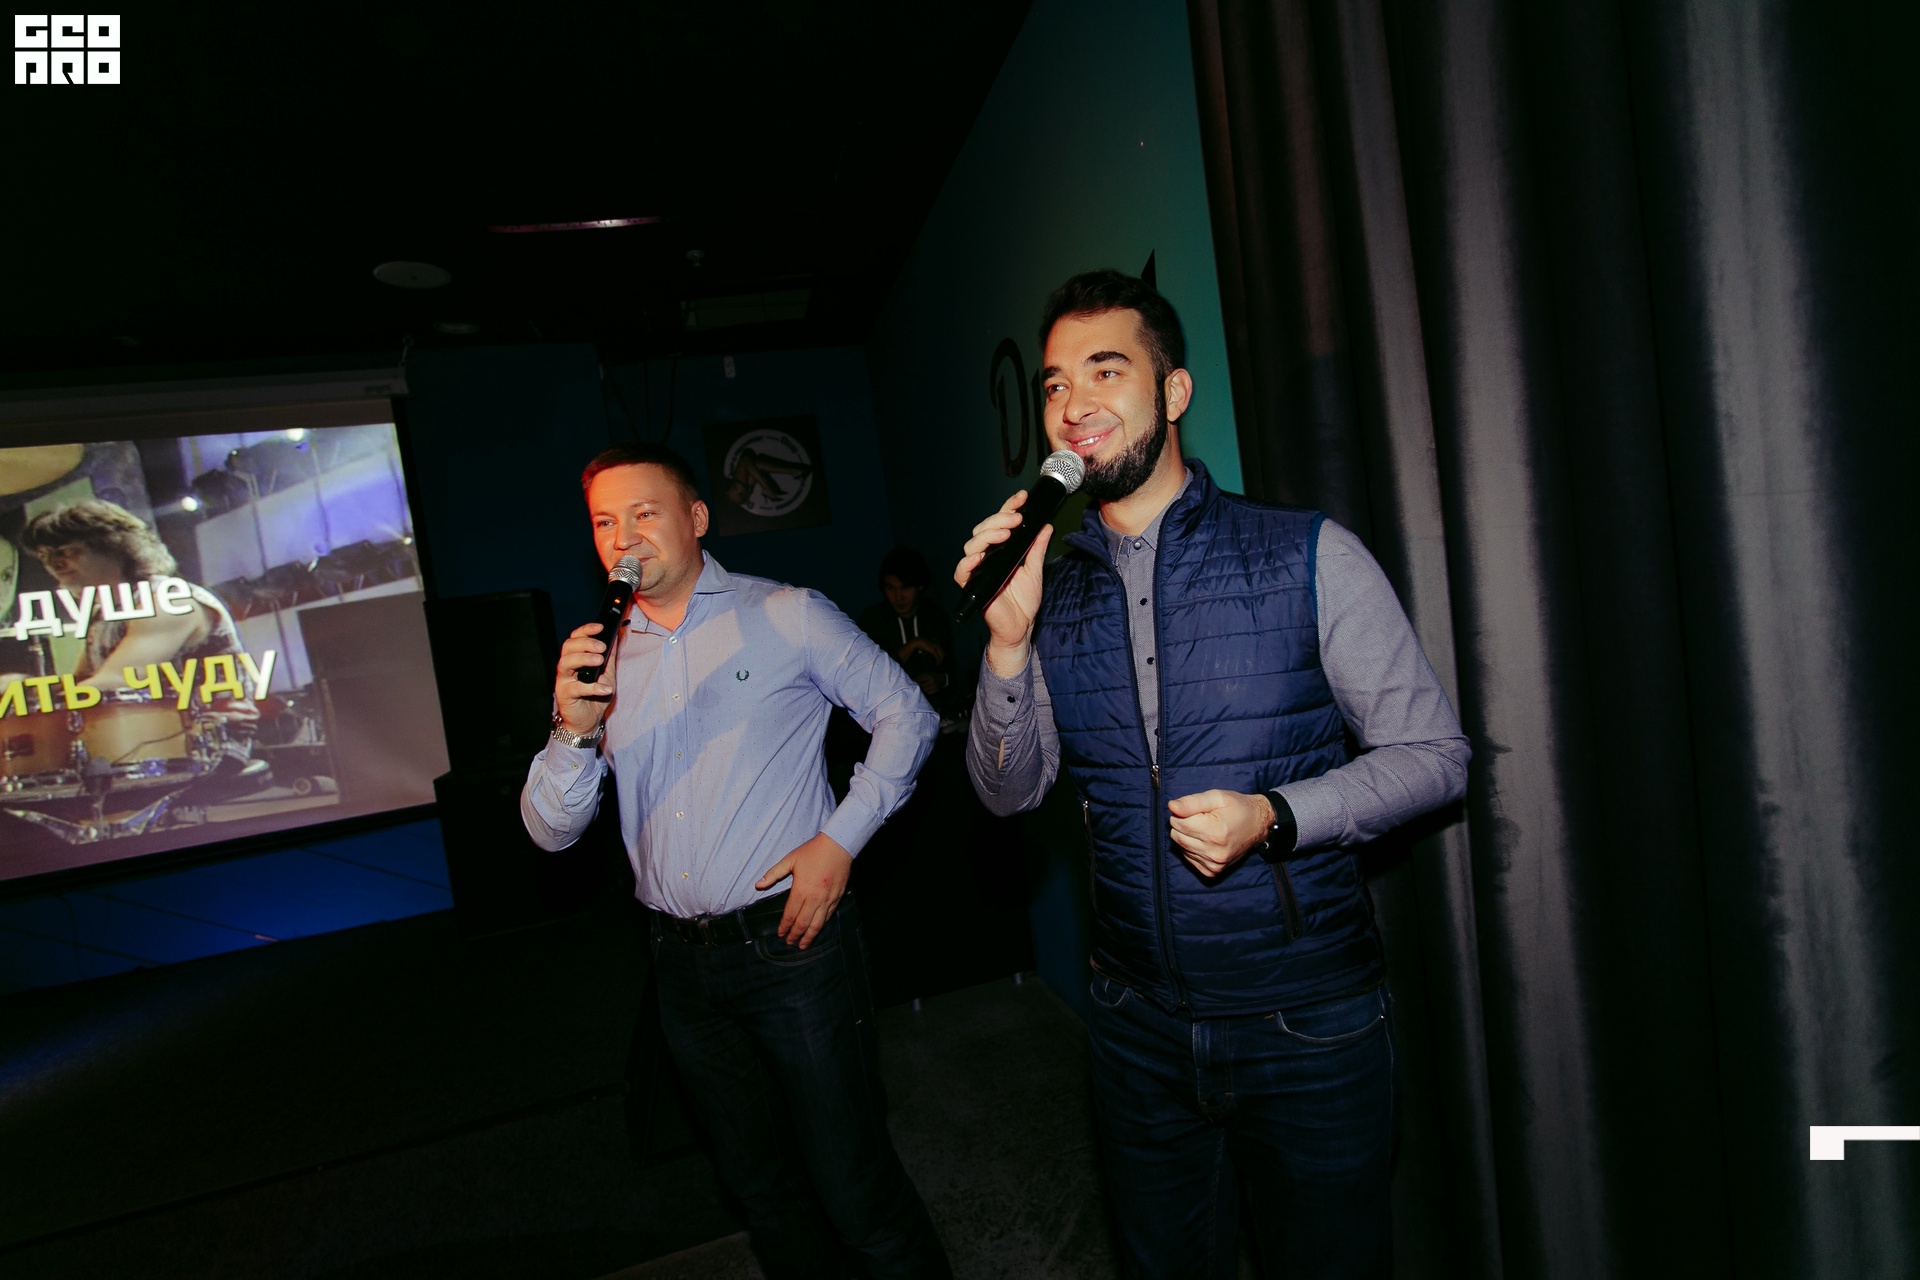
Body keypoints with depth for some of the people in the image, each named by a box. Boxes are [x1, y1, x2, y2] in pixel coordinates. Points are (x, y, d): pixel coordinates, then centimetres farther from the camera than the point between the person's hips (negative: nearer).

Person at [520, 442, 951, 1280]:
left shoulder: (786, 616, -5)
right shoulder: (603, 659, 6)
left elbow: (906, 716, -3)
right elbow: (551, 830, 3)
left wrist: (840, 839, -11)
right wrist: (574, 728, -17)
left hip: (792, 940, -4)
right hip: (684, 961, 5)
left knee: (854, 1187, 4)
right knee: (760, 1186, 21)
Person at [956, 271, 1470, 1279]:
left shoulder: (1310, 556, -10)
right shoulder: (1052, 589, -1)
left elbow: (1434, 754, -6)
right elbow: (1009, 793, -2)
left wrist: (1275, 815, -23)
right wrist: (1009, 640, -18)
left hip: (1306, 1020, -2)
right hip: (1139, 1024, 3)